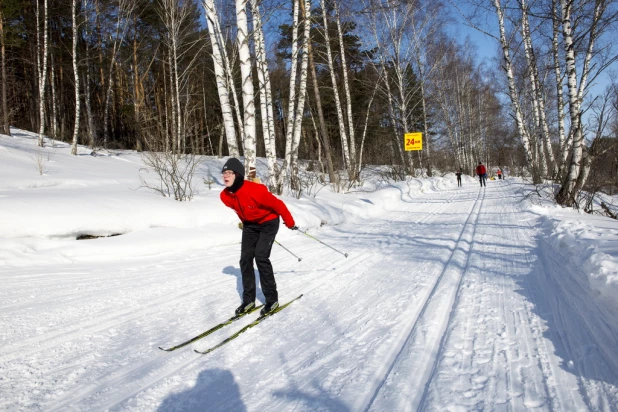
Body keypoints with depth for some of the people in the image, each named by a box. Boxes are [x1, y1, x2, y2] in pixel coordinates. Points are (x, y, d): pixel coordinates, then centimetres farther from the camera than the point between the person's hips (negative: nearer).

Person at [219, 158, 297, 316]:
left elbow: (277, 204, -22)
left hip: (268, 222, -6)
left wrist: (290, 223, -11)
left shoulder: (255, 190, -35)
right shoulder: (225, 196, -14)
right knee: (245, 259, -2)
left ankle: (272, 299, -5)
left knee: (261, 256, -17)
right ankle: (248, 300, 9)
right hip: (249, 225, 6)